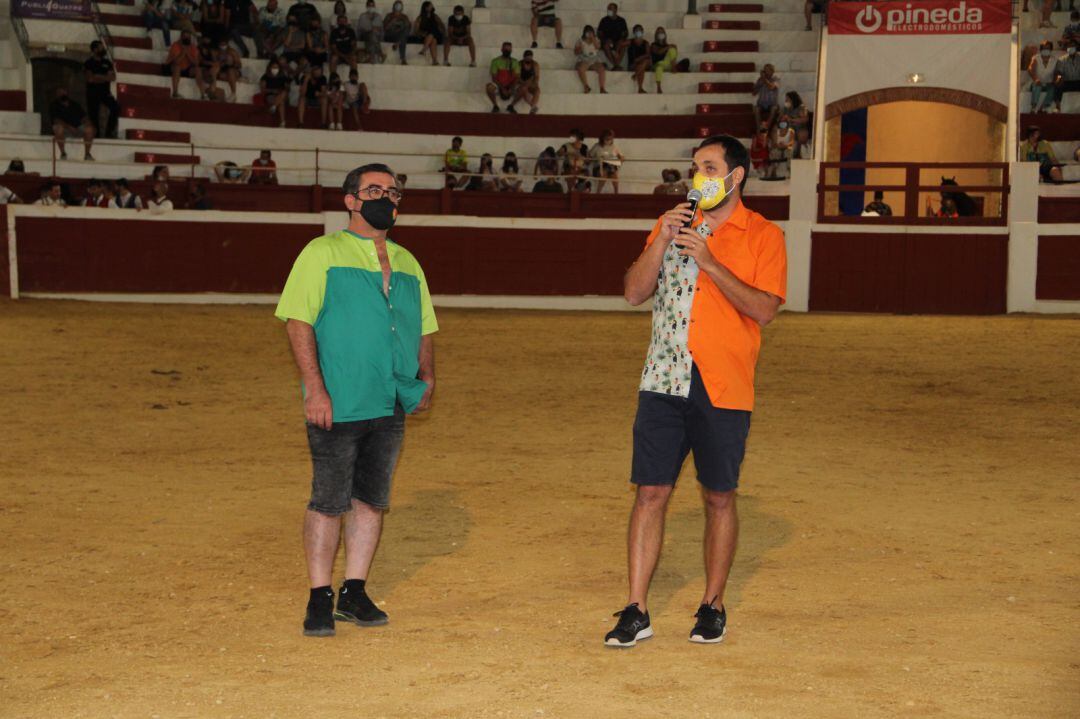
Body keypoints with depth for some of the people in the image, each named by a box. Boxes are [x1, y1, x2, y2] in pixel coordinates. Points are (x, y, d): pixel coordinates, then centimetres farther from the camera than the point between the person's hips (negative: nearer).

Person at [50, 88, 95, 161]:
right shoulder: (54, 106, -1)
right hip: (64, 129, -3)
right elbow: (56, 120, -16)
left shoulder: (75, 105, 11)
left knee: (89, 129, -26)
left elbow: (83, 117, 6)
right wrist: (68, 127, -31)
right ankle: (63, 153, -23)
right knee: (59, 127, -38)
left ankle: (87, 154, -17)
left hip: (77, 128, 3)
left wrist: (87, 122, -19)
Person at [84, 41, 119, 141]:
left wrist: (98, 77, -11)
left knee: (116, 107, -21)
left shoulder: (107, 62, 11)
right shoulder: (89, 63, 0)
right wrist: (105, 78, -7)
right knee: (94, 116, -4)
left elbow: (113, 77, 0)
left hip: (105, 92, 3)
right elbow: (90, 78, -13)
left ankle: (109, 132, -13)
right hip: (93, 93, -2)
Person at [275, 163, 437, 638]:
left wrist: (427, 376, 6)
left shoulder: (407, 264, 17)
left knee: (372, 499, 8)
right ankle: (319, 599, 7)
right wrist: (314, 387, -17)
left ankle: (354, 593, 18)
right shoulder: (323, 253, -1)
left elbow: (424, 328, 23)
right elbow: (299, 321, -9)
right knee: (329, 501, -2)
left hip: (392, 404, 5)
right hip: (337, 404, -5)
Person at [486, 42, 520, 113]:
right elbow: (494, 77, -10)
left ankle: (511, 106, 3)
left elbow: (517, 77, -4)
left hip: (511, 86, 2)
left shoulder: (514, 62, 2)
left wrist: (511, 89, -20)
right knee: (489, 87, -34)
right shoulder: (495, 61, -4)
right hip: (498, 86, -2)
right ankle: (495, 106, -7)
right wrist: (503, 89, -20)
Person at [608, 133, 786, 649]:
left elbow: (763, 310, -11)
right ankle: (636, 610, 5)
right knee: (650, 492, 0)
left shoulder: (762, 235, 1)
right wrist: (660, 244, -9)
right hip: (663, 380, 3)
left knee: (719, 498, 6)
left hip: (723, 388, -3)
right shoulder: (674, 225, 14)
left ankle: (713, 606, 19)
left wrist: (710, 262, -17)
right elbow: (634, 292, 6)